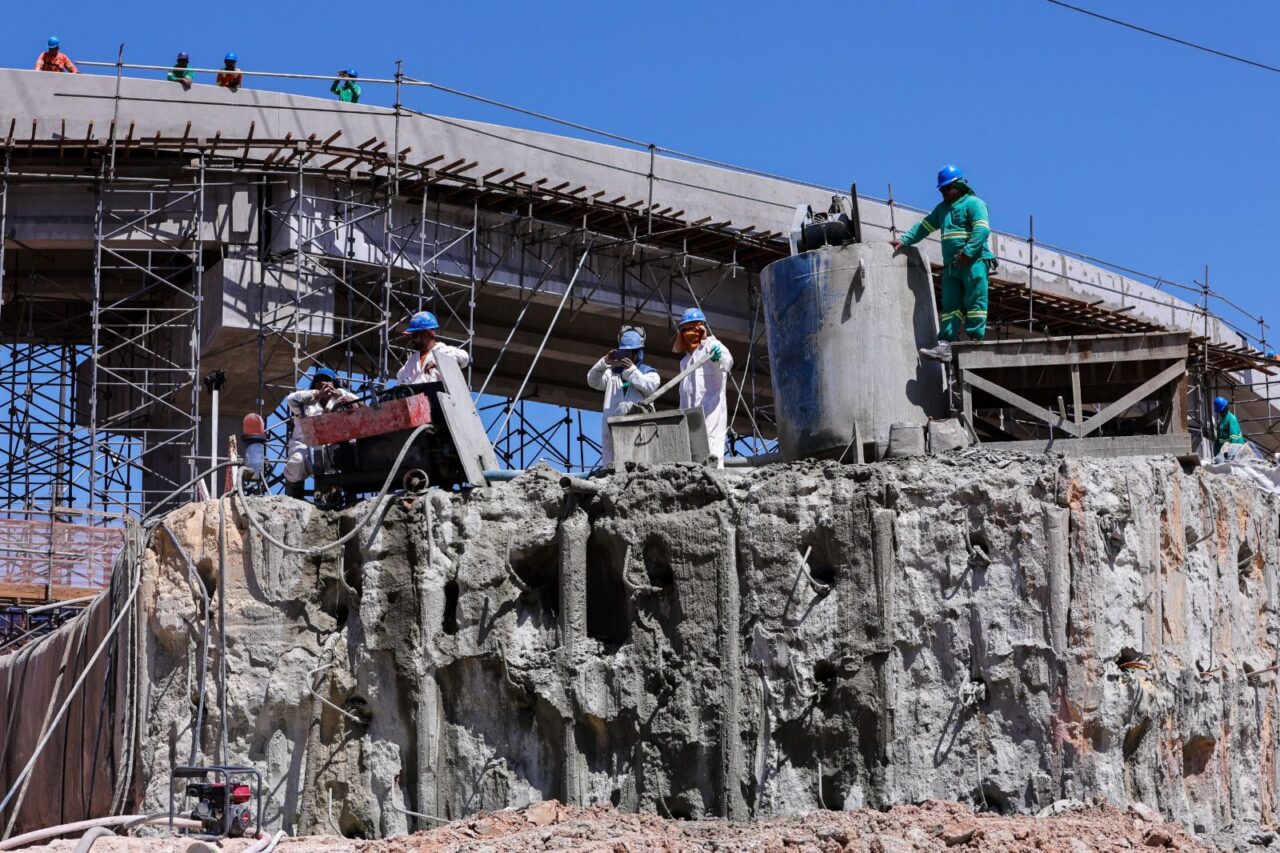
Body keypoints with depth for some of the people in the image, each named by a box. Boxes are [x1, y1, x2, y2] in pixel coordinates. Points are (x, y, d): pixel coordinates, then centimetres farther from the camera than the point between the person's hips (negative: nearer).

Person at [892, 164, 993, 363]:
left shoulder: (974, 203, -2)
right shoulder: (943, 208, 24)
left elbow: (982, 230, -15)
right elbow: (923, 226, 25)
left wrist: (968, 252, -24)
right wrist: (904, 240, 13)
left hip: (974, 262, -8)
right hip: (951, 266, 8)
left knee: (975, 302, -8)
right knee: (950, 306, 1)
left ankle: (975, 342, -9)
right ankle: (944, 347, -5)